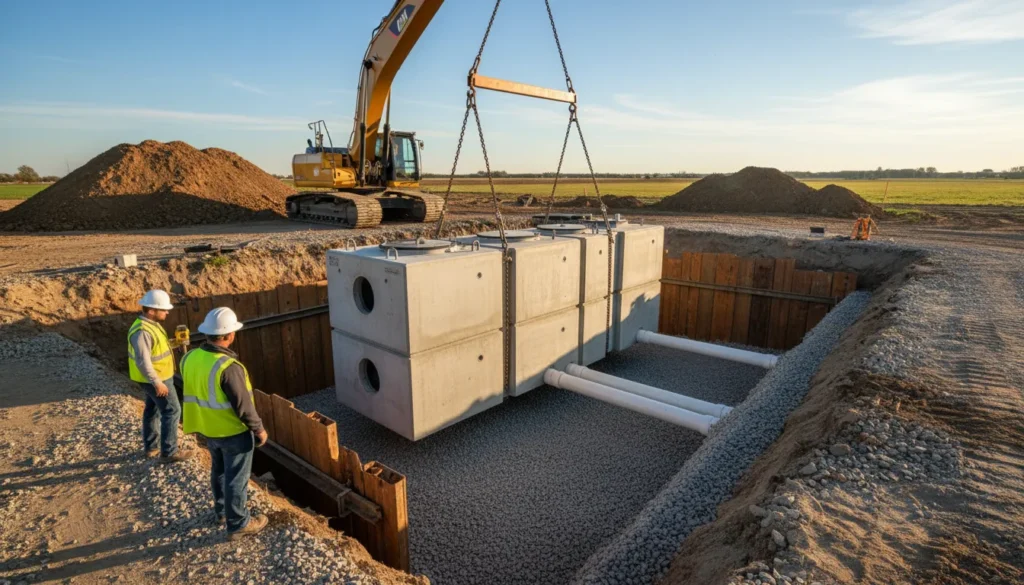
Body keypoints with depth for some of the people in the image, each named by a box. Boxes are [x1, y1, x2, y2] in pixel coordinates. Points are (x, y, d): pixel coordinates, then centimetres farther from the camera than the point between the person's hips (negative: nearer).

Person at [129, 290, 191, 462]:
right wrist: (157, 383, -25)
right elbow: (143, 361, -28)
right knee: (172, 411, -3)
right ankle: (169, 452, 6)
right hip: (155, 379, -10)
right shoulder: (142, 331, -28)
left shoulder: (151, 324, 4)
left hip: (158, 376, 10)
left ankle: (151, 446, 33)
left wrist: (173, 343, 3)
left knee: (153, 409, 19)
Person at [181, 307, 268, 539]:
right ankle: (238, 524, 23)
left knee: (219, 471, 26)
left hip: (208, 429, 8)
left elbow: (191, 394, 7)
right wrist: (259, 429, -10)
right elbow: (243, 406, -25)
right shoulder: (228, 367, -31)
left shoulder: (190, 358, -7)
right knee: (236, 478, 9)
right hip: (234, 432, -7)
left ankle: (222, 510, 45)